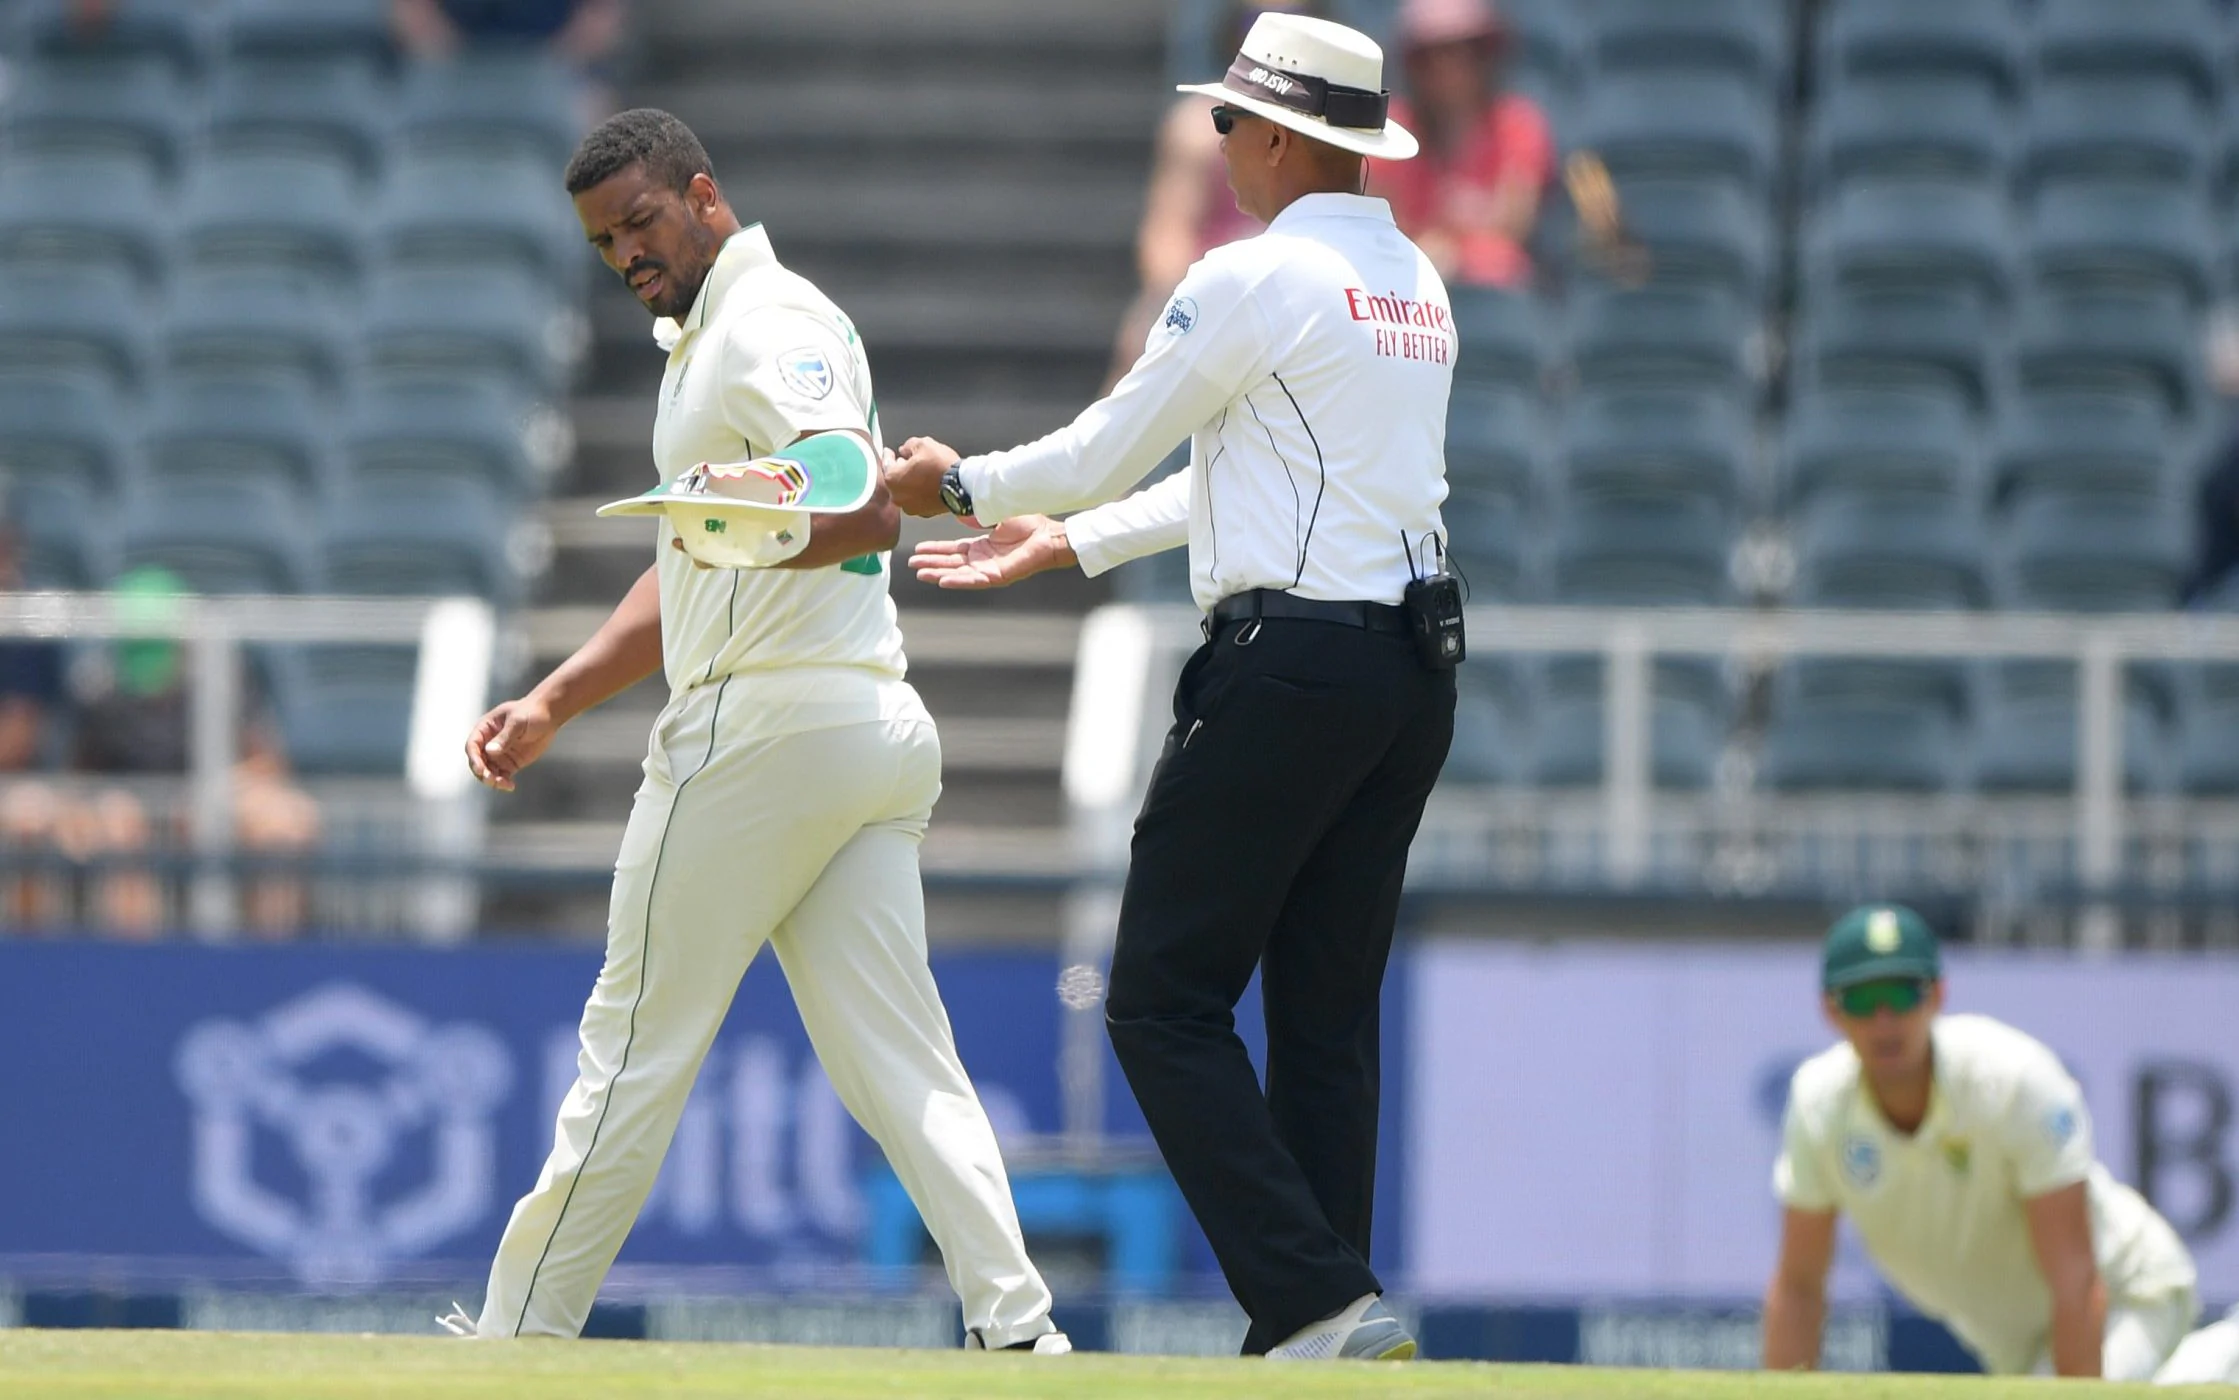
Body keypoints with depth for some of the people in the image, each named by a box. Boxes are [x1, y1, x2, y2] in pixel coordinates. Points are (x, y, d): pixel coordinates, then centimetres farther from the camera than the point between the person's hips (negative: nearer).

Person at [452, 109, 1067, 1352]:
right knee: (899, 1066, 1)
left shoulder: (769, 325, -9)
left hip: (772, 724, -10)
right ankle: (1017, 1330, -10)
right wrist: (550, 705, 27)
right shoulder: (704, 339, 24)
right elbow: (691, 575, 31)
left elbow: (867, 509, -24)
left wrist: (762, 532, -44)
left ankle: (519, 1336, 6)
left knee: (636, 1045, -1)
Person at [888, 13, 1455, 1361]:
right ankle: (1312, 1343, 6)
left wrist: (962, 483, 17)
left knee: (1167, 999, -5)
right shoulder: (1416, 286, 17)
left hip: (1291, 664, -9)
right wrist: (1067, 542, 33)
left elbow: (1106, 452, -2)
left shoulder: (1257, 279, -10)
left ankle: (1322, 1299, -16)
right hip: (1415, 678, 9)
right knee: (1327, 1020, 10)